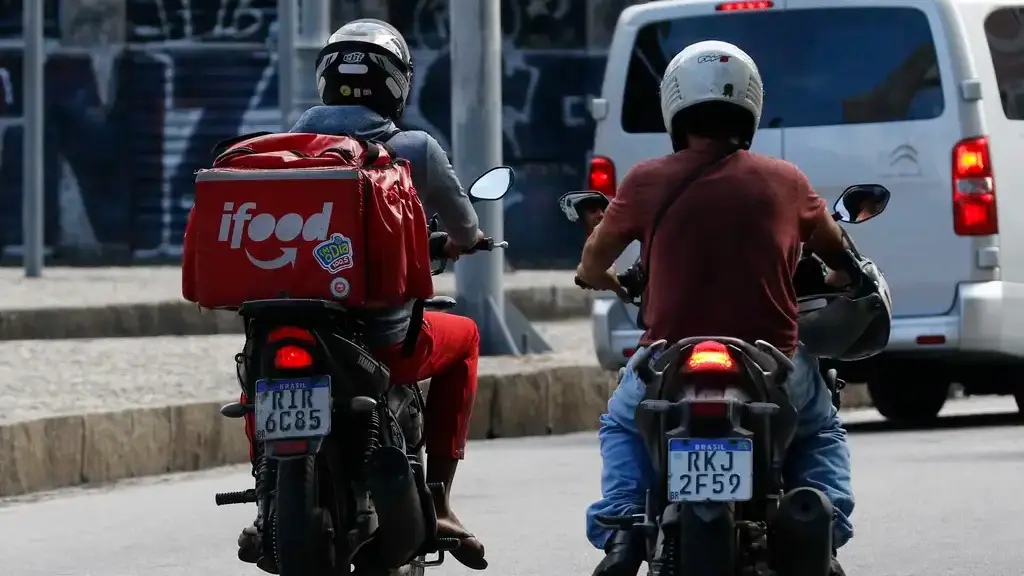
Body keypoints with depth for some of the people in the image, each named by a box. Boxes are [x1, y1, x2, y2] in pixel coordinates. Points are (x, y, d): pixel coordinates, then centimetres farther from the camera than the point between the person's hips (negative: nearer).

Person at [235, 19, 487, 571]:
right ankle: (437, 499, 16)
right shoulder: (415, 150, -6)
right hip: (386, 345, -2)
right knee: (463, 336, 29)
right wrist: (458, 242, 36)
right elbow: (465, 230, 11)